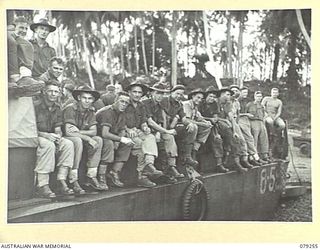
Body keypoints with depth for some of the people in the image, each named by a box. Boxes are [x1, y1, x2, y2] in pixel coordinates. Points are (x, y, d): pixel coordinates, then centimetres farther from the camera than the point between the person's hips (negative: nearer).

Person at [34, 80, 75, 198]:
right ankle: (42, 186, -36)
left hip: (50, 137, 6)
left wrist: (58, 135, -15)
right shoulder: (36, 106, -11)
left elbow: (58, 129, 10)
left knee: (68, 144, -19)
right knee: (48, 145, -37)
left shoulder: (57, 109, 11)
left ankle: (61, 183, -22)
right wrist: (45, 135, -26)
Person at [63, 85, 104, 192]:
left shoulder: (91, 111, 3)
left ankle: (91, 178, -16)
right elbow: (68, 132, -26)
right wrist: (88, 139, -28)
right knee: (78, 141, -36)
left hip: (82, 139, 6)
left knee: (98, 140, -16)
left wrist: (79, 131, -24)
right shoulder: (70, 109, -17)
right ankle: (73, 181, -33)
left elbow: (93, 131, -5)